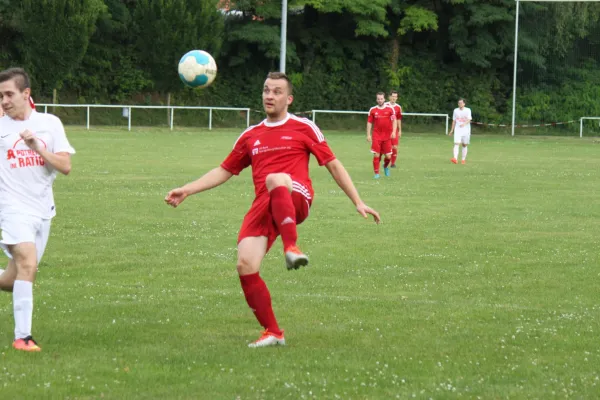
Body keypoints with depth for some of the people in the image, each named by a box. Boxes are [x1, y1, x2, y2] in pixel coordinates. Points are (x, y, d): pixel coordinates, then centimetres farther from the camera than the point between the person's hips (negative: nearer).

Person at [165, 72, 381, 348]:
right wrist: (186, 190, 18)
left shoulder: (304, 128, 12)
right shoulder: (251, 136, 23)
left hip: (297, 198, -4)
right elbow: (224, 171, 29)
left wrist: (358, 202, 7)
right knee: (245, 266, -17)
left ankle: (292, 248, -52)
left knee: (275, 180, -39)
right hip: (262, 207, 4)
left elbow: (333, 165, 13)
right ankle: (273, 333, -2)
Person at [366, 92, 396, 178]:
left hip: (387, 136, 0)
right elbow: (369, 122, 7)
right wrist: (368, 135, 2)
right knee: (376, 155, -8)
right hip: (376, 136, 0)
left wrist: (393, 132, -11)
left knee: (388, 156, 0)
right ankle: (376, 173, 1)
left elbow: (394, 121, 2)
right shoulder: (373, 110, 4)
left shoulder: (390, 109, 1)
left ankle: (386, 166, 33)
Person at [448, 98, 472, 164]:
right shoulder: (456, 110, 8)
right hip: (457, 130, 1)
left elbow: (469, 120, -13)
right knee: (456, 144, -15)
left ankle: (464, 159, 17)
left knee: (464, 145, 6)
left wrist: (464, 124, -32)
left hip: (466, 131, -1)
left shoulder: (468, 110, -2)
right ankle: (455, 158, -28)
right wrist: (452, 130, 13)